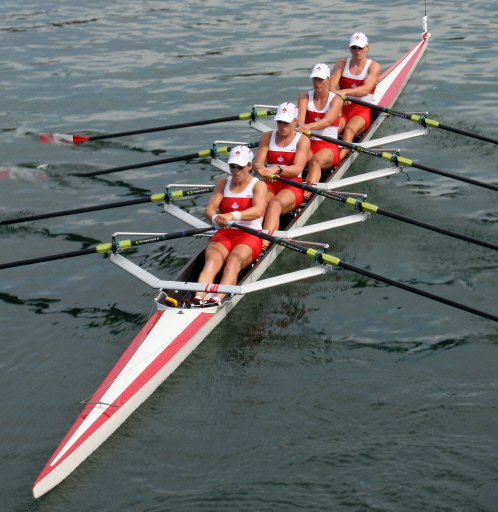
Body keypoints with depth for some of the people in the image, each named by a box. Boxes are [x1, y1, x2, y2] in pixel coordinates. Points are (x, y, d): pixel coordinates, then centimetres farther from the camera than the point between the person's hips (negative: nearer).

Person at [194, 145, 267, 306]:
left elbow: (258, 211, -17)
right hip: (223, 234, 3)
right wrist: (215, 218, -24)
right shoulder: (223, 183, 17)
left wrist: (233, 216, -36)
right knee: (211, 261, -30)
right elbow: (209, 209, 2)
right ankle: (198, 299, -54)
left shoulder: (258, 185, 4)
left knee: (233, 262, -34)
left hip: (249, 235, -3)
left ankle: (217, 300, -58)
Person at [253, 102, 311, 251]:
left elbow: (297, 170, -16)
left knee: (274, 204, -36)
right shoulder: (267, 137, 11)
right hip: (269, 185, 4)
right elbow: (257, 162, -1)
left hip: (292, 186, -4)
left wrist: (277, 169, -35)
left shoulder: (302, 140, 0)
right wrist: (262, 170, -27)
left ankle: (264, 244, -58)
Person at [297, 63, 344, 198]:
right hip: (308, 144, 3)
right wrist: (300, 125, -39)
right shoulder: (304, 97, 7)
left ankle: (306, 194, -59)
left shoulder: (336, 100, -4)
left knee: (315, 161, -36)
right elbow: (300, 117, -13)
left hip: (329, 147, -3)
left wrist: (309, 126, -45)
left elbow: (328, 121, -24)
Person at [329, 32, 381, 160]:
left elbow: (366, 89, -18)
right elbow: (331, 86, -5)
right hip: (341, 109, 3)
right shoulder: (341, 64, 10)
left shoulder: (373, 66, 1)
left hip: (362, 111, -3)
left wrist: (345, 92, -35)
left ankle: (339, 158, -59)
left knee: (349, 130, -36)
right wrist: (337, 95, -30)